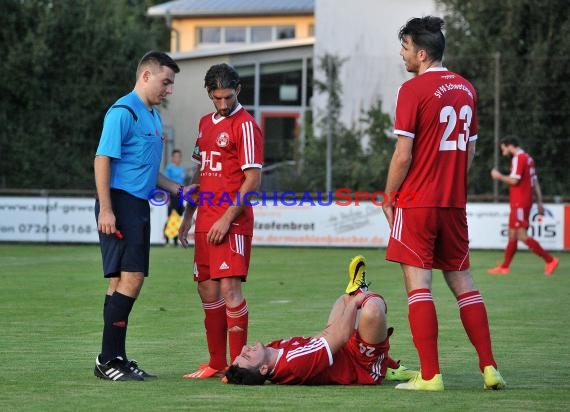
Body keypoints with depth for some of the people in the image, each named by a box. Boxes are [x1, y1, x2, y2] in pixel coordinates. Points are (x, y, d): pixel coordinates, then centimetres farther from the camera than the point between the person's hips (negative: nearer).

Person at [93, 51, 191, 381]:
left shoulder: (153, 116, 19)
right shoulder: (123, 112, -10)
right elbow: (103, 159, -15)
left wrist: (178, 189, 20)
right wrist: (105, 210, -20)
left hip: (139, 205, 10)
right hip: (121, 203, -10)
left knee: (123, 281, 10)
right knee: (130, 278, -14)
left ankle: (116, 357, 13)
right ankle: (108, 360, -11)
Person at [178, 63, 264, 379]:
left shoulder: (245, 125, -8)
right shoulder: (205, 123, 17)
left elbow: (253, 179, -13)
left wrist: (227, 218, -17)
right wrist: (188, 216, 20)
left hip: (231, 223, -8)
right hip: (206, 221, 8)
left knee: (229, 287, -13)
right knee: (207, 290, 8)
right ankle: (217, 364, 15)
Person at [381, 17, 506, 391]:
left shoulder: (414, 90, -11)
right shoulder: (466, 89, 10)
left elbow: (403, 155, -13)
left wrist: (388, 200, -2)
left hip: (417, 203, -6)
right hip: (454, 203, 7)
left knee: (418, 284, -5)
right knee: (462, 281, 12)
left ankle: (430, 375, -9)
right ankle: (489, 368, 8)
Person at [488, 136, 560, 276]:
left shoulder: (518, 158, -12)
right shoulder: (528, 158, 16)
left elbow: (514, 180, -21)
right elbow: (535, 182, 17)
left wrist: (499, 176, -5)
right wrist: (539, 202, 17)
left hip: (519, 203, -10)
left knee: (522, 235, -12)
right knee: (512, 234, 12)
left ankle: (550, 260, -15)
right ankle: (504, 267, 16)